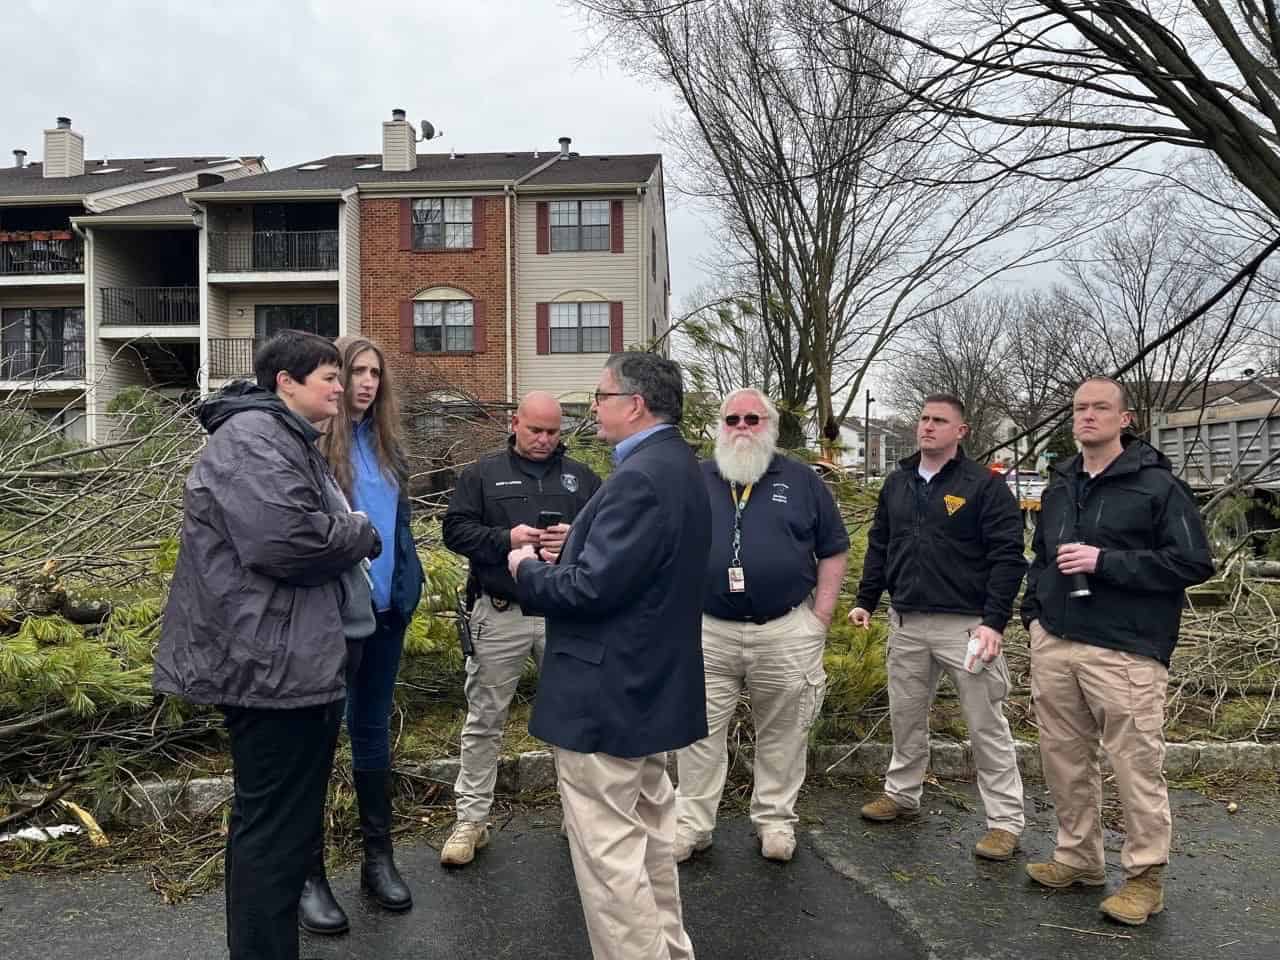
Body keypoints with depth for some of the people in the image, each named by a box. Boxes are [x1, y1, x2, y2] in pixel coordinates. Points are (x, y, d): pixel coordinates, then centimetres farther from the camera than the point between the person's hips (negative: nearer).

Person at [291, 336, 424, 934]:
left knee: (373, 730, 16)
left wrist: (409, 584, 7)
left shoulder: (386, 445, 9)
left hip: (386, 608, 6)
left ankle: (378, 858, 29)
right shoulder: (312, 442, -10)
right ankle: (310, 874, 19)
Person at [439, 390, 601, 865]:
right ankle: (471, 820, 20)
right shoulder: (483, 474, 6)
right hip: (501, 616, -1)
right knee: (484, 720, 7)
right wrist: (506, 538, -17)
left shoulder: (582, 478, 10)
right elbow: (455, 529, -2)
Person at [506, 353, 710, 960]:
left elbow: (592, 588, -26)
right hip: (650, 684, 11)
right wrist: (564, 555, 8)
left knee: (609, 854, 1)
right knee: (648, 836, 23)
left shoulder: (638, 478, -22)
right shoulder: (677, 466, 10)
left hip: (605, 693, -11)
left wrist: (527, 570, -8)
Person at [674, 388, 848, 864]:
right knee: (699, 733, 6)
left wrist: (820, 617, 1)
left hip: (786, 632, 0)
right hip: (707, 632, 1)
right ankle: (691, 824, 21)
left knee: (782, 734, 11)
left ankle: (776, 820, 28)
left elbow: (833, 550, 7)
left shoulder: (801, 481, 4)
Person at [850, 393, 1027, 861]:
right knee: (905, 715, 16)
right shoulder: (897, 483, 11)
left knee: (986, 723, 2)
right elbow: (879, 547, 17)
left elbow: (1008, 557, -11)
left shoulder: (984, 485, -6)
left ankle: (1006, 820, 13)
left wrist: (994, 621, -18)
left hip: (965, 624, -5)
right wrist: (866, 601, 11)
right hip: (906, 623, 5)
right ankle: (901, 793, 33)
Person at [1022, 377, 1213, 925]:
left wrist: (1105, 562, -17)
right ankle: (1078, 858, 27)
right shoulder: (1059, 488, 15)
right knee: (1064, 759, 11)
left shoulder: (1157, 485, -4)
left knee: (1136, 766, 1)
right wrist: (1034, 613, 14)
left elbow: (1194, 563, -11)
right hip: (1054, 646, 6)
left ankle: (1145, 877, 17)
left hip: (1124, 652, -6)